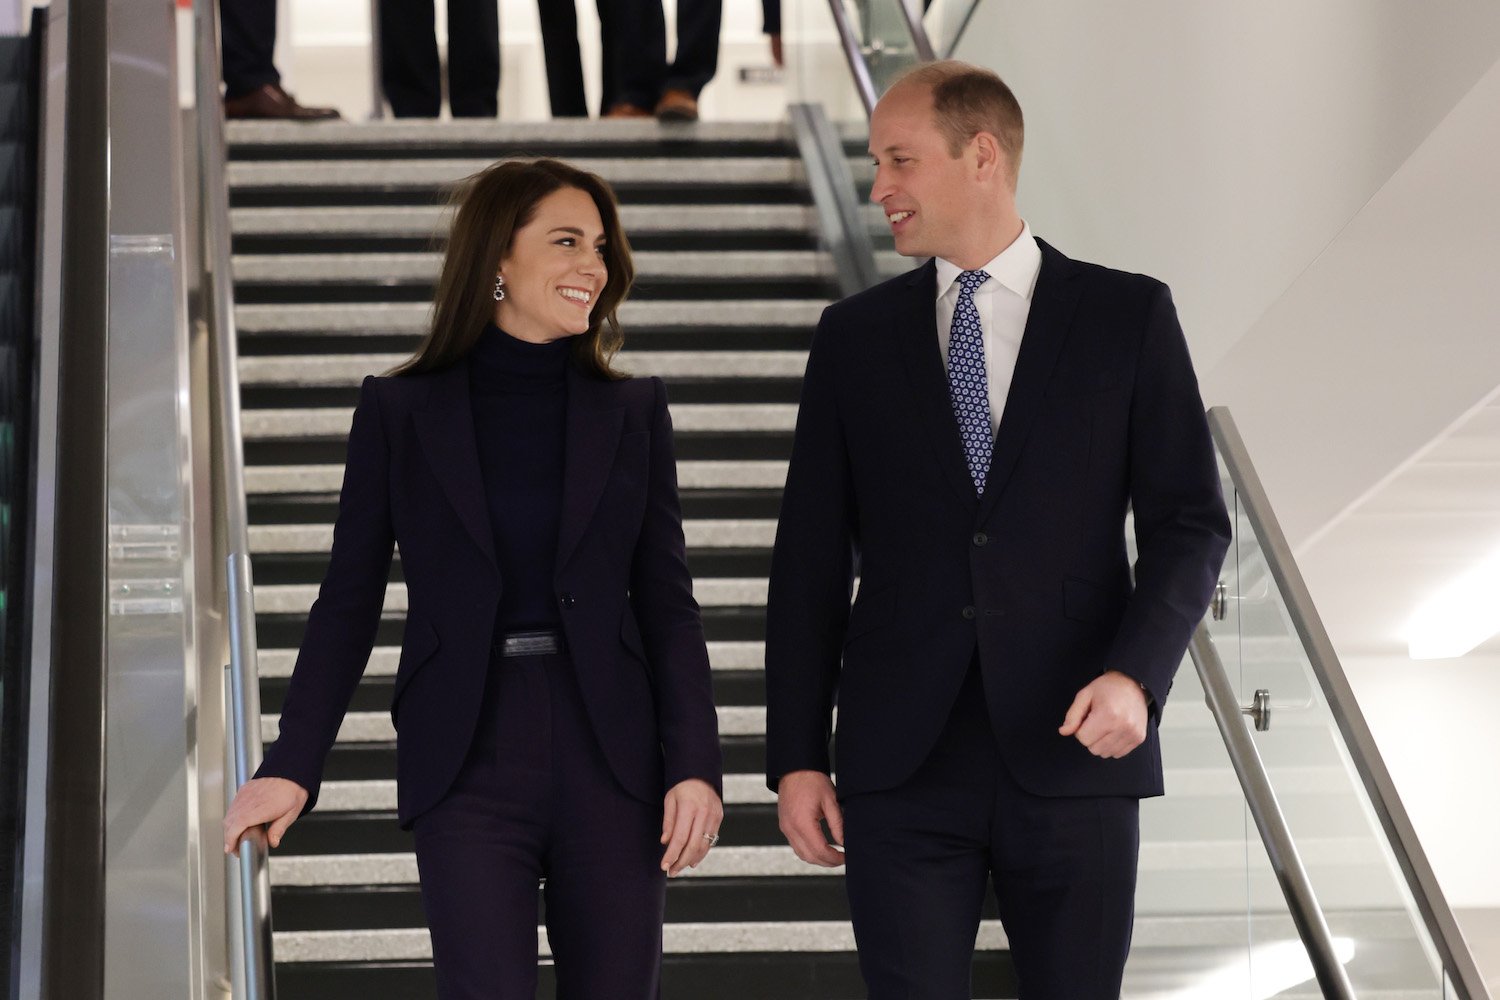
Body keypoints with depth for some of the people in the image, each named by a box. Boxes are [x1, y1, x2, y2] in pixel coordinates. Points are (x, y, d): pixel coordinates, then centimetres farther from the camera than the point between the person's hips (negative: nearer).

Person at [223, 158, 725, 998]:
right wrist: (293, 766, -5)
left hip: (611, 762, 2)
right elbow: (350, 604, 4)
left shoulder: (633, 412, 9)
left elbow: (668, 604, 6)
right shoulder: (401, 413, 4)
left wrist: (695, 764, -6)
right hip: (469, 770, -2)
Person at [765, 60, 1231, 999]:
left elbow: (1189, 522, 1)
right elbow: (812, 560, 9)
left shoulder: (1128, 315, 4)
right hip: (902, 766, 1)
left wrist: (1136, 673, -16)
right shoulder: (854, 337, 9)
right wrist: (796, 757, 3)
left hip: (1072, 753, -1)